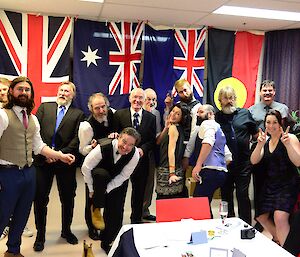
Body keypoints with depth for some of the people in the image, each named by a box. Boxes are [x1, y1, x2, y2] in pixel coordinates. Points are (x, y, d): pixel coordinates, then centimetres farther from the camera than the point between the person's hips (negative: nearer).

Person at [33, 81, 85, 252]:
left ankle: (66, 230, 32)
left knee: (68, 199, 11)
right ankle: (40, 235, 24)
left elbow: (77, 139, -3)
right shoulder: (44, 107, 11)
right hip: (43, 159, 1)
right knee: (40, 198, 7)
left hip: (65, 161, 0)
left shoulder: (78, 114, 6)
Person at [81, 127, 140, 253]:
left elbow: (123, 176, -16)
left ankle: (106, 242, 27)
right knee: (102, 174, -37)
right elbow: (86, 168, -22)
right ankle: (97, 208, -11)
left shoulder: (135, 155, -27)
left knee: (115, 212, -1)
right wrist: (92, 189, -14)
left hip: (116, 182, 2)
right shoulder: (103, 148, -35)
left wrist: (106, 190, -17)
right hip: (98, 176, -2)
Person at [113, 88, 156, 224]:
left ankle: (136, 220, 33)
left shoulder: (151, 117, 4)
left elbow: (152, 140, 2)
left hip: (141, 159, 2)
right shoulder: (119, 114, -1)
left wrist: (142, 149, -14)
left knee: (139, 192, 15)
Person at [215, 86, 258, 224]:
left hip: (243, 163, 0)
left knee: (243, 195, 3)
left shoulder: (245, 113, 5)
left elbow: (255, 134, 12)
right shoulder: (216, 117, 2)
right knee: (226, 195, 11)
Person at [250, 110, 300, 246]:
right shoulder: (265, 141, 8)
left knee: (280, 218, -24)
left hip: (287, 185, -6)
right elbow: (254, 161, -6)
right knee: (261, 217, 12)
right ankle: (277, 239, 40)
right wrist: (259, 144, -22)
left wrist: (288, 144, -32)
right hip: (270, 185, 6)